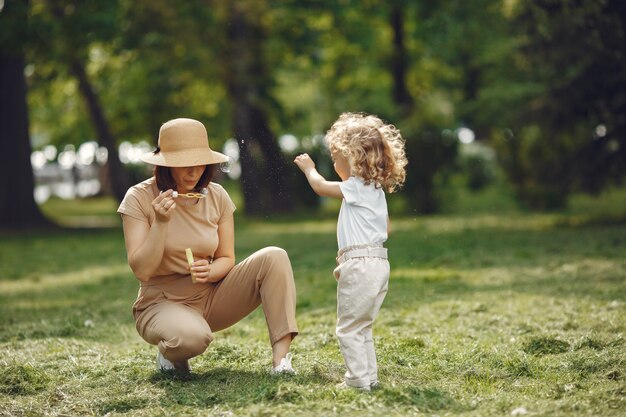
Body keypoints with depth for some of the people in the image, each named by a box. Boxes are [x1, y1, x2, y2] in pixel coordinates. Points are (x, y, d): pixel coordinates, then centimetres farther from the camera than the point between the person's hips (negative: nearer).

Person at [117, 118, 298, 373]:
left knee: (273, 257, -18)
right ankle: (169, 352, -1)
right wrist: (160, 222, -28)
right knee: (192, 337, -40)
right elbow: (142, 271, -17)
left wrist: (209, 272, -19)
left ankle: (281, 358, -25)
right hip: (163, 302, -4)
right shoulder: (140, 198, -12)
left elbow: (226, 259, 4)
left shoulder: (216, 196, -1)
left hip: (211, 297, 5)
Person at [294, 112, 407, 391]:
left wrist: (308, 168, 14)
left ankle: (358, 379, -3)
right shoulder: (375, 190, 17)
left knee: (349, 327, -3)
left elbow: (320, 186, -7)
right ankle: (369, 376, 20)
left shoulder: (358, 188, -12)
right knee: (362, 327, 17)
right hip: (378, 263, 10)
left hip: (360, 264, -10)